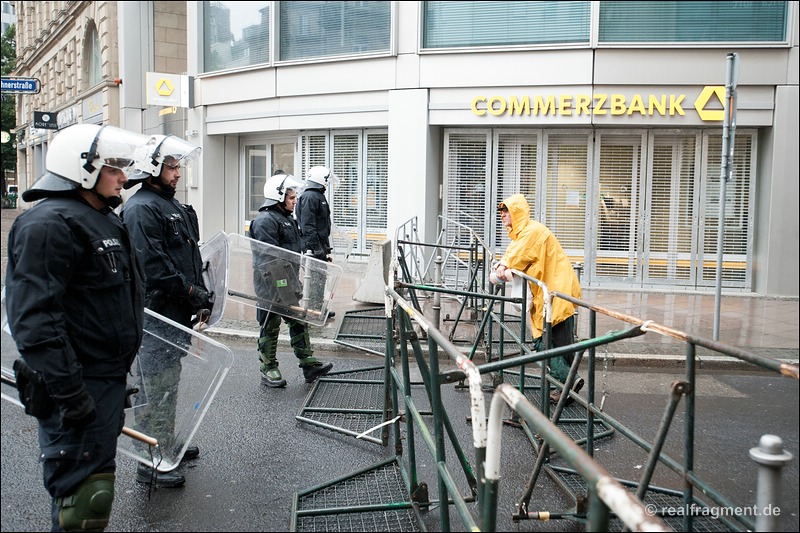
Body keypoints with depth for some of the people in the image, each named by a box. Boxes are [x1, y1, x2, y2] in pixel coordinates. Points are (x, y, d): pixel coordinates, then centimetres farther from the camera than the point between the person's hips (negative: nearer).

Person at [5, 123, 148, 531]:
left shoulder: (104, 220, 16)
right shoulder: (50, 224, -17)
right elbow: (34, 318, -26)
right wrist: (69, 391, -27)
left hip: (108, 376, 10)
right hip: (79, 387, -10)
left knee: (93, 484, 21)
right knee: (86, 498, -4)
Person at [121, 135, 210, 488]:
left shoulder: (173, 206, 18)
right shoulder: (141, 208, -14)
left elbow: (189, 257, 22)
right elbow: (152, 265, -23)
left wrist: (200, 294, 12)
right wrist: (192, 292, -18)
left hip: (176, 313, 10)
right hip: (156, 313, -10)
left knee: (169, 384, 21)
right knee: (157, 389, -3)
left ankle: (167, 444, 36)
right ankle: (151, 464, 7)